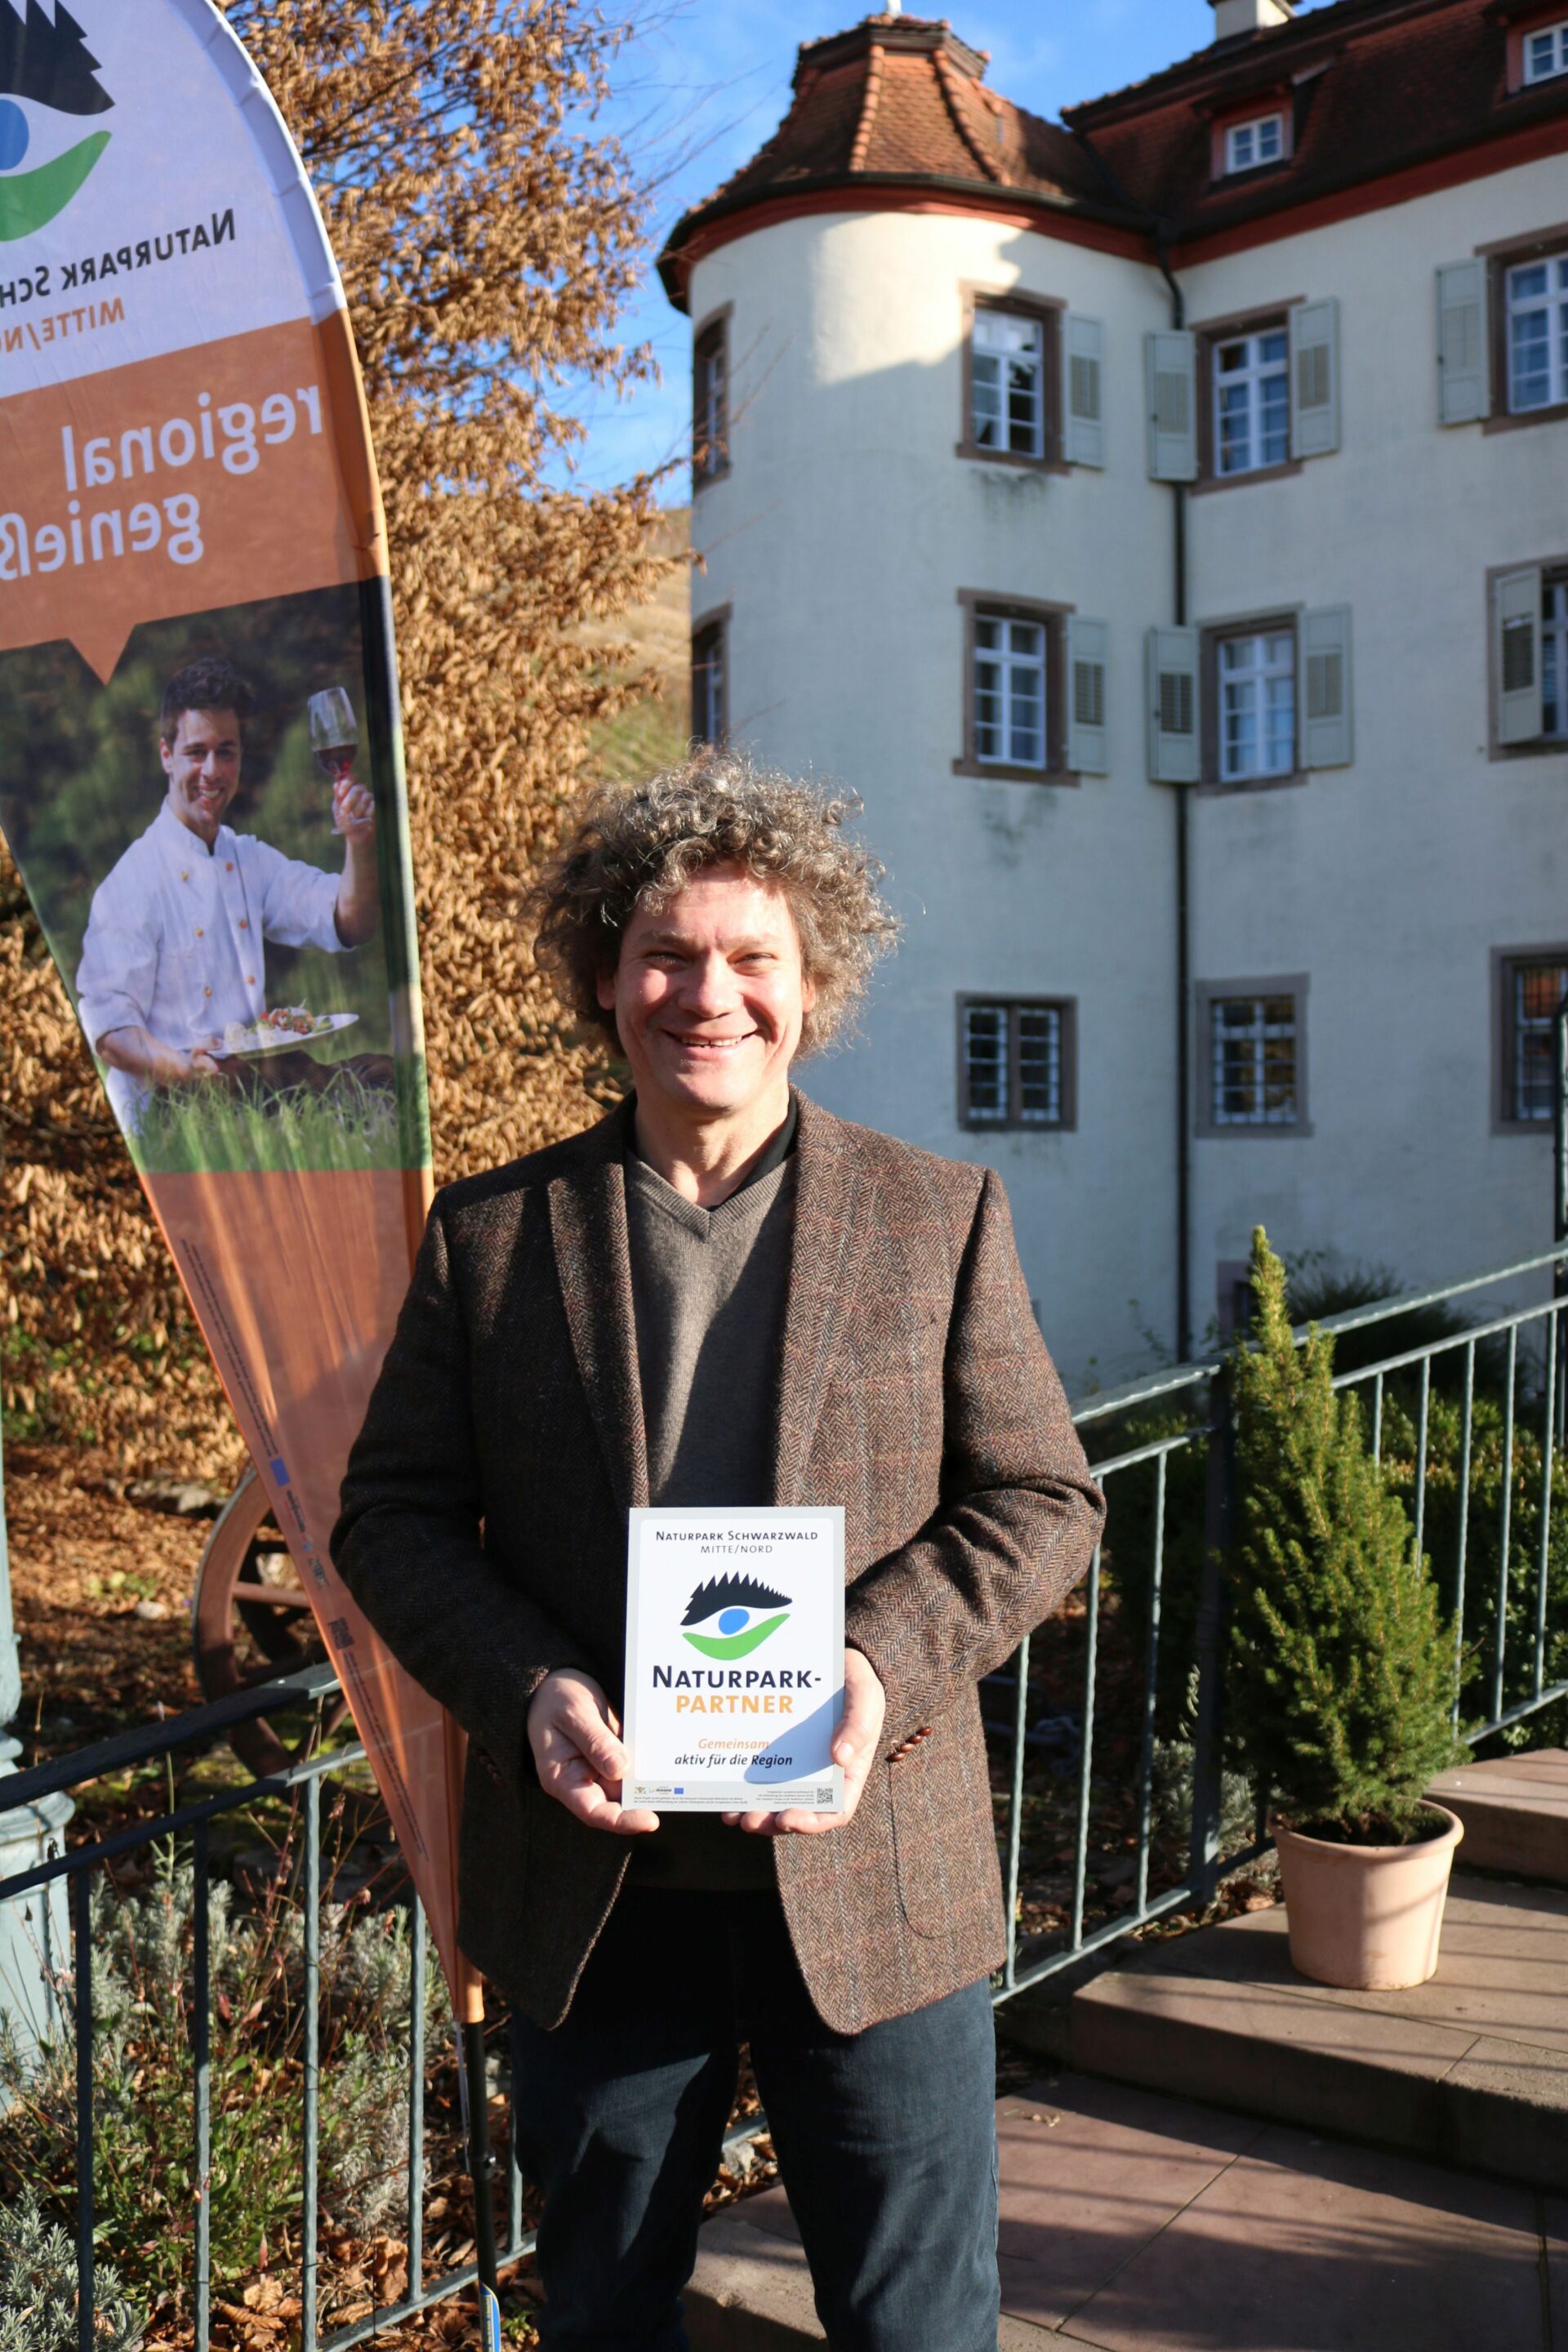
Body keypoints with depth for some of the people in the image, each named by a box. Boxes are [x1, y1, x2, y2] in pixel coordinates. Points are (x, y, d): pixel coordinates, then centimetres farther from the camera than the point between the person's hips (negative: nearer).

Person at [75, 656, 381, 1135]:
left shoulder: (251, 860, 17)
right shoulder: (132, 879, -7)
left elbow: (349, 926, 13)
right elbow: (105, 1021, -12)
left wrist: (358, 843, -6)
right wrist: (184, 1069, -30)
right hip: (174, 1103, -7)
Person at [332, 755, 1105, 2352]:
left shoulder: (940, 1217, 1)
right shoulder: (490, 1233, 2)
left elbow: (1041, 1500, 1)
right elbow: (393, 1514, 3)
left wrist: (887, 1660, -17)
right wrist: (528, 1692, -14)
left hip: (871, 1873, -1)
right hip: (590, 1878, 1)